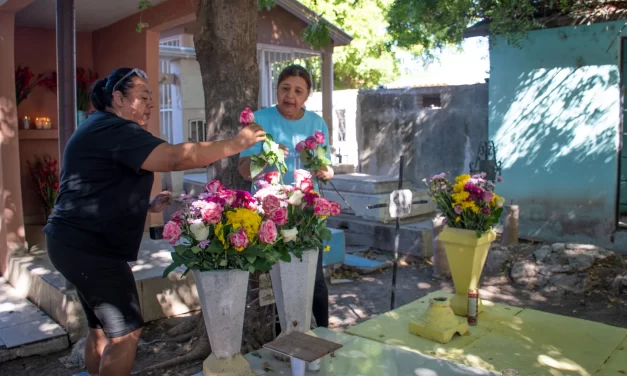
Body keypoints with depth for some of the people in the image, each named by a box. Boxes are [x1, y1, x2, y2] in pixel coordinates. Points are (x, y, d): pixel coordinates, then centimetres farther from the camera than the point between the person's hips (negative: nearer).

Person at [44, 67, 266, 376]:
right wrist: (237, 144, -21)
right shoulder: (114, 129, -16)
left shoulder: (102, 129, 18)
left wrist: (148, 206, 12)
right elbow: (176, 158, -28)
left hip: (79, 243, 11)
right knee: (125, 331, -5)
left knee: (102, 327, 19)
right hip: (89, 247, -11)